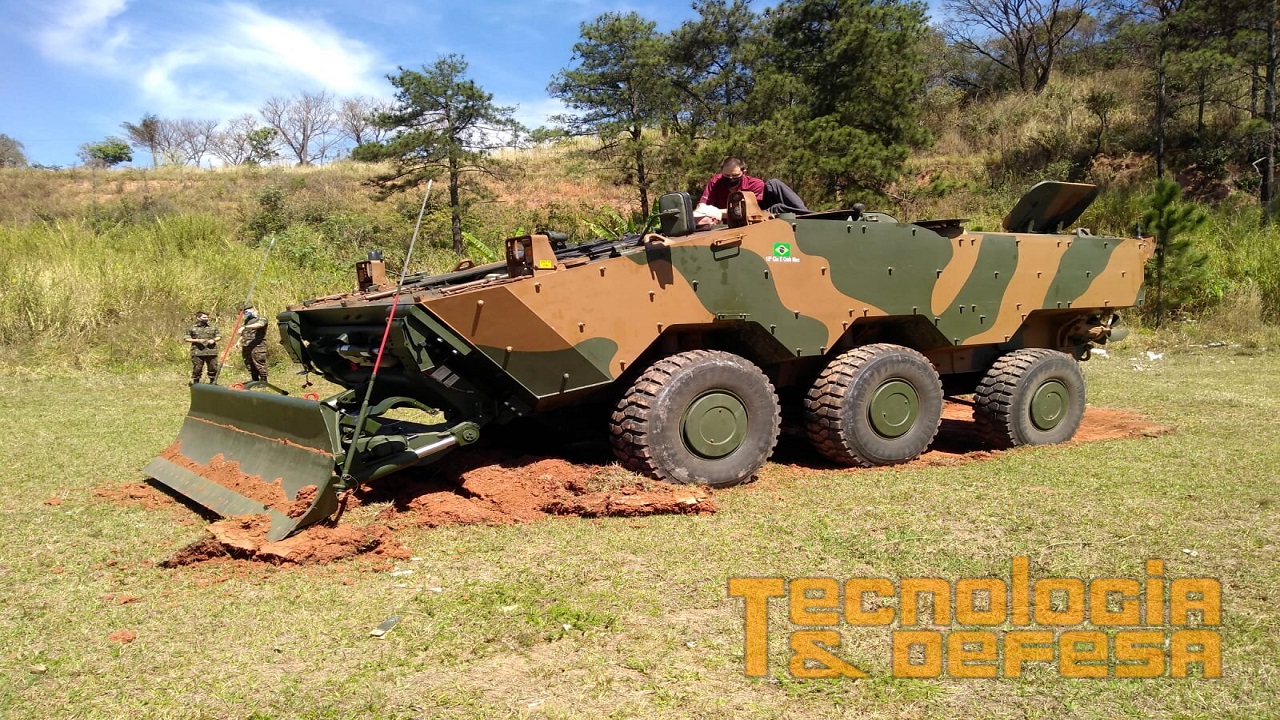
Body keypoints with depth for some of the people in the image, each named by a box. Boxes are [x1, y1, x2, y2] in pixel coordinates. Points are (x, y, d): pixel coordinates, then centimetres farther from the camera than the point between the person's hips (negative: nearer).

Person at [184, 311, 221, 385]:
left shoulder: (212, 327, 13)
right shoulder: (192, 328, 4)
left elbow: (219, 336, 18)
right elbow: (185, 339, 1)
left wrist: (213, 340, -4)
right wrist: (197, 340, -12)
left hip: (212, 352, 3)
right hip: (197, 353, -2)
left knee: (213, 368, 3)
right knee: (197, 368, -1)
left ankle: (213, 382, 17)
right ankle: (195, 383, 9)